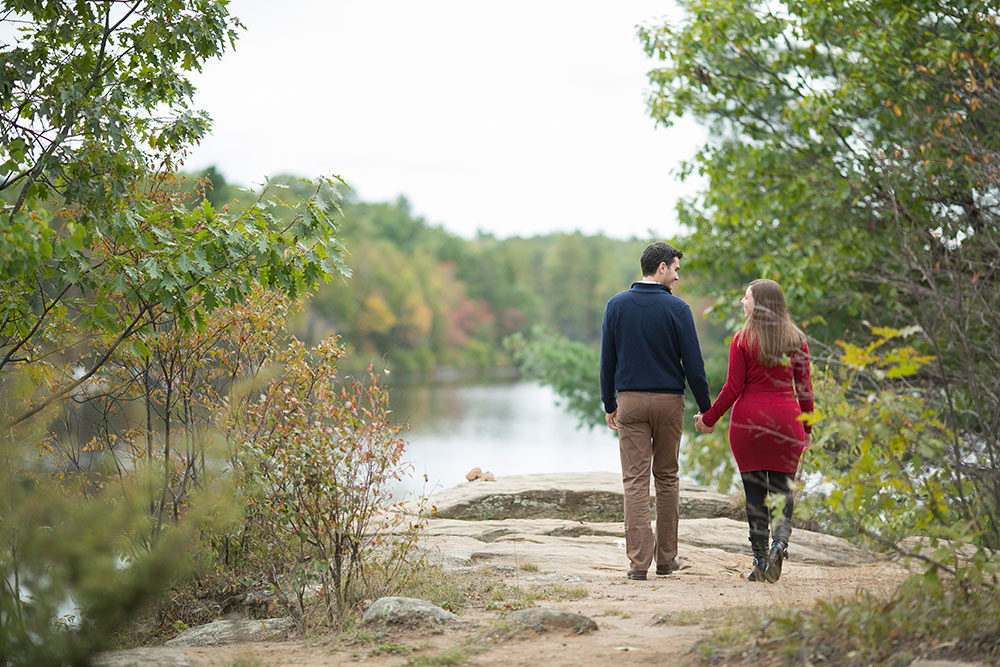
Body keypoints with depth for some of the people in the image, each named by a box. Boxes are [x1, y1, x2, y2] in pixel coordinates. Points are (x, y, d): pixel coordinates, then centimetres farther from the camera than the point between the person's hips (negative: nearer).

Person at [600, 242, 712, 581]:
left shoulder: (616, 305, 2)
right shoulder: (677, 308, -7)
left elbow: (607, 361, 5)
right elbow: (693, 364, -6)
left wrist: (609, 405, 14)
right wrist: (705, 407, 4)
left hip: (629, 400, 1)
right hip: (668, 400, -1)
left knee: (635, 480, 0)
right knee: (667, 478, 11)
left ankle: (639, 560, -6)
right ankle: (666, 557, 16)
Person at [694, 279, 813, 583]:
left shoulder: (742, 340, -3)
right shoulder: (797, 340, 5)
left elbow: (733, 388, -4)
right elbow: (805, 387, 5)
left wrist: (709, 418, 7)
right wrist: (807, 428, 14)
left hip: (749, 418, -2)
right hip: (786, 419, 2)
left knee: (754, 490, 4)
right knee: (782, 487, 8)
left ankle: (761, 561, 4)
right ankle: (780, 541, -18)